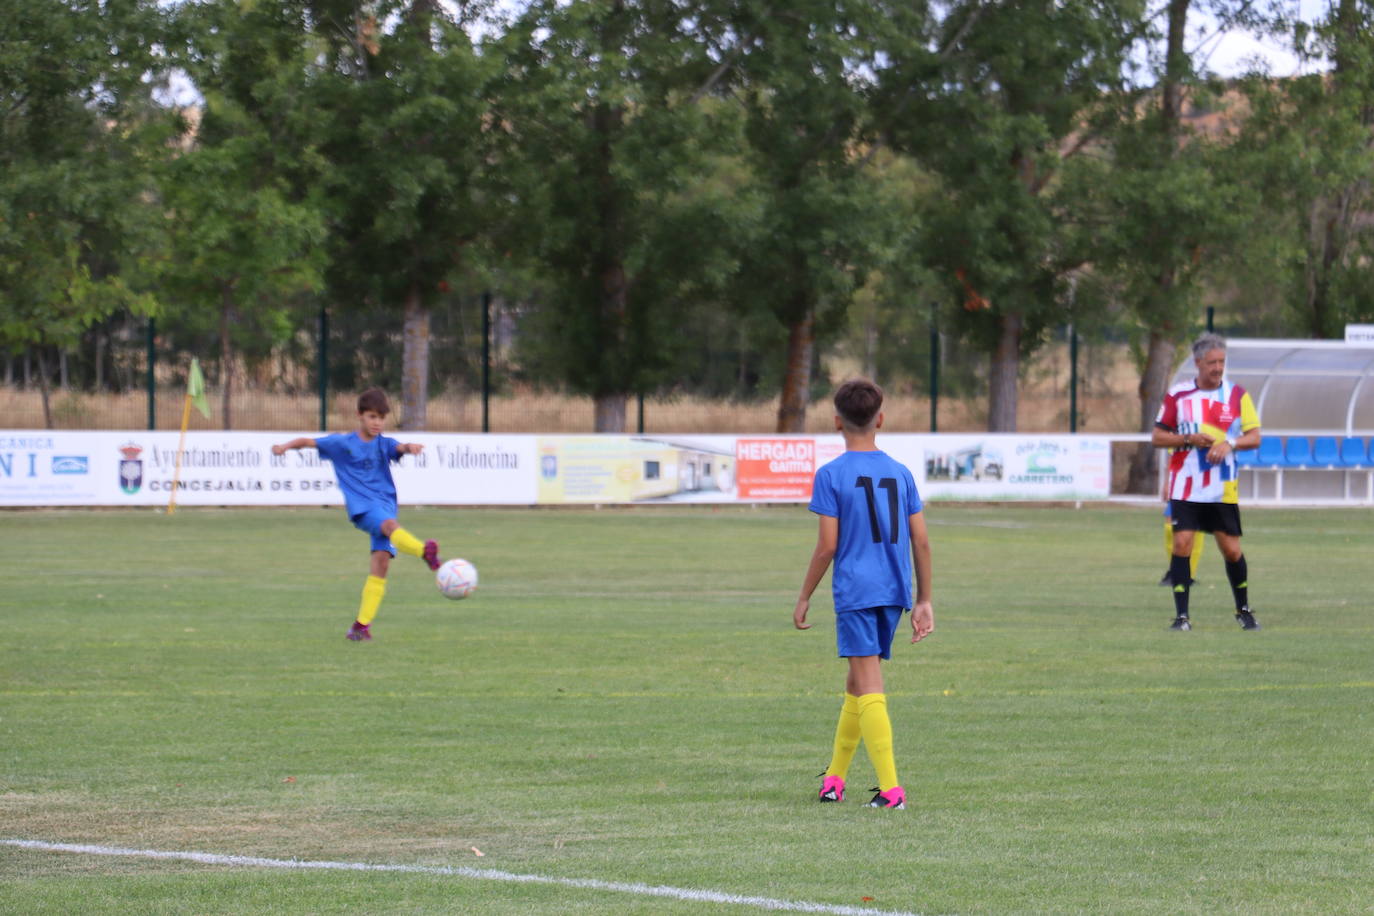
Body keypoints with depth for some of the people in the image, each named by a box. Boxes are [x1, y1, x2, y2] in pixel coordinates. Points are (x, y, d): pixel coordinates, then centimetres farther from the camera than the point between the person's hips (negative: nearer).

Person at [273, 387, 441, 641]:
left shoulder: (384, 444, 13)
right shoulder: (343, 443, 9)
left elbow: (400, 448, -8)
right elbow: (309, 442, 13)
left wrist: (411, 447, -31)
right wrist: (286, 446, -5)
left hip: (385, 504, 3)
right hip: (362, 506, -3)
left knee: (381, 561, -10)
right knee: (390, 525, -34)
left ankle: (363, 623, -5)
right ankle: (425, 552, -64)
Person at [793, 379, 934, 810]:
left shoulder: (831, 475, -7)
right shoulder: (901, 474, 7)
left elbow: (827, 546, -9)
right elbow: (920, 541, 6)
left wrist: (804, 597, 2)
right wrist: (924, 600, 13)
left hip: (854, 593, -5)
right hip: (894, 593, 5)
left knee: (869, 690, -7)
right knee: (857, 682, 18)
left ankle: (891, 788, -16)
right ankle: (834, 779, 28)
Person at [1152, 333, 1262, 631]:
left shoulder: (1237, 395, 2)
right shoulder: (1177, 395, 1)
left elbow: (1254, 437, 1)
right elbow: (1157, 437, 3)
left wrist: (1229, 443, -18)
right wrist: (1189, 439, -13)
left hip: (1223, 490, 1)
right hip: (1185, 488, -1)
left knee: (1231, 549, 2)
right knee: (1182, 543, -11)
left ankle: (1244, 610, 23)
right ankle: (1181, 615, -6)